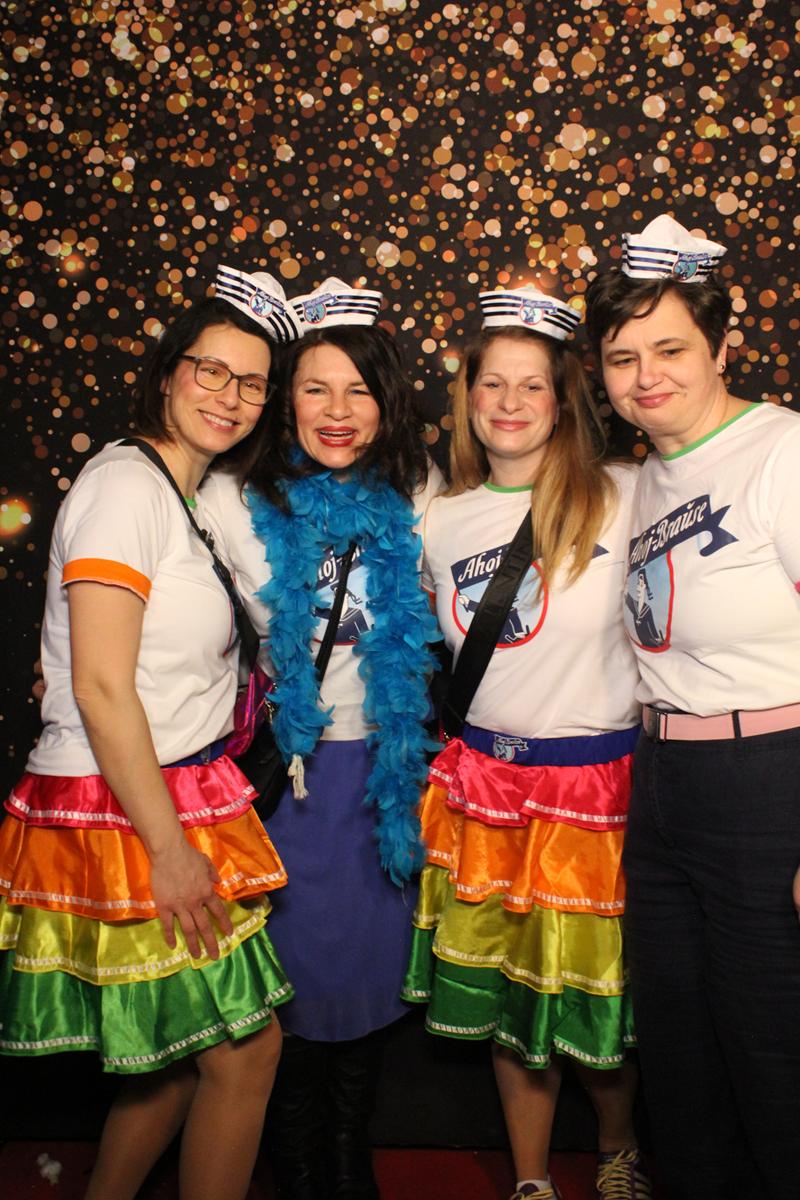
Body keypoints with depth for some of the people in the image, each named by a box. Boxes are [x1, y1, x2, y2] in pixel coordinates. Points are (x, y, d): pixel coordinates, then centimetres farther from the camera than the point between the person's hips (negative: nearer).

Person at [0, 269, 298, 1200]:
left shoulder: (190, 497, 14)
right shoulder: (126, 485, -14)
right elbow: (99, 687, -19)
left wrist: (191, 829, 10)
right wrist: (170, 846, -17)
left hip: (180, 801, 9)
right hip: (120, 814, -9)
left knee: (182, 1051, 17)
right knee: (246, 1047, 3)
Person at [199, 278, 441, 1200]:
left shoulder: (417, 497, 0)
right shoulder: (234, 501, -6)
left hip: (385, 774, 2)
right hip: (284, 774, -2)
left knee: (369, 970, 13)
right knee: (290, 982, 8)